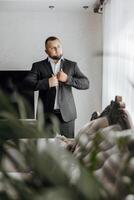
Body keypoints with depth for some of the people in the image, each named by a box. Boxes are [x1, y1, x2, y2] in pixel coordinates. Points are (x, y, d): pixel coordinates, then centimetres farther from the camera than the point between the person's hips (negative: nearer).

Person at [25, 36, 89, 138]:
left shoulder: (71, 65, 11)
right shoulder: (38, 66, 8)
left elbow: (86, 83, 4)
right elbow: (28, 83, -5)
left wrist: (68, 79, -10)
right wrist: (47, 83, -16)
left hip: (66, 113, 1)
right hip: (46, 113, -1)